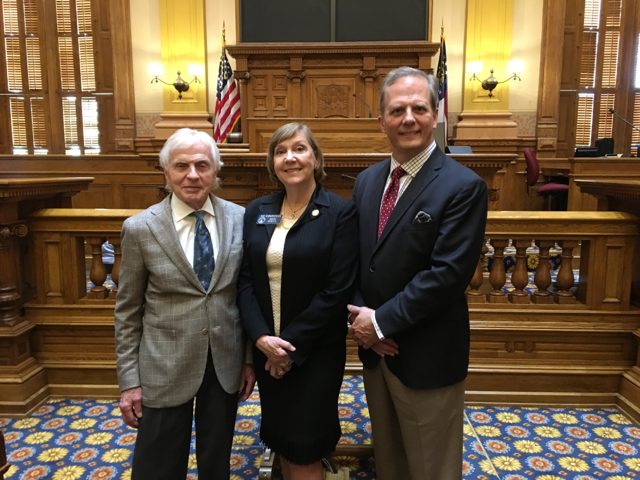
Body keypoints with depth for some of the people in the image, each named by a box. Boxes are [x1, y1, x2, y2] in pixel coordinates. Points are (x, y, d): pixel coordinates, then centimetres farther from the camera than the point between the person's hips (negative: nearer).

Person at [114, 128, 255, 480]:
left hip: (227, 364, 2)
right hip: (165, 369, -2)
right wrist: (129, 381, -4)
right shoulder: (140, 228, -9)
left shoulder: (239, 219, -4)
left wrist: (249, 357, 4)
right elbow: (128, 311, -3)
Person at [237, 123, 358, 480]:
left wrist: (292, 345, -15)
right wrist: (261, 337, -12)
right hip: (266, 349, 4)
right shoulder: (257, 211, 4)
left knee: (304, 450, 7)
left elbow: (338, 290, -15)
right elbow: (245, 281, 1)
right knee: (280, 441, 19)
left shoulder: (341, 212, -10)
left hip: (316, 351, -4)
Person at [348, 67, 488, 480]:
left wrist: (382, 321, -18)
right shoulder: (367, 181, 5)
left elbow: (448, 275, -22)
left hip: (427, 357, -5)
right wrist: (361, 319, -8)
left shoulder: (463, 186, -16)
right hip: (375, 349, 6)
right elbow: (354, 259, 5)